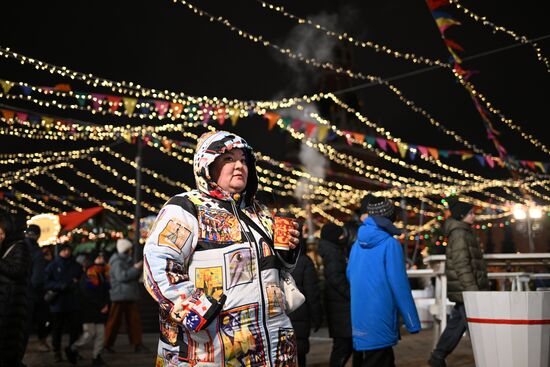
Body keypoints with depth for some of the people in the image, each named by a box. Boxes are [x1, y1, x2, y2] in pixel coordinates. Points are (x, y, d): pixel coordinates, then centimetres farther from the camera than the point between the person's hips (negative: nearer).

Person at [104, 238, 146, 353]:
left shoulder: (128, 261, 17)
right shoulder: (117, 262, -10)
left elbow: (134, 277, 23)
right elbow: (121, 276, -25)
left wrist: (139, 268, 5)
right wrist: (135, 268, -19)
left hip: (130, 296, 8)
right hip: (119, 296, -8)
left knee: (134, 319, 2)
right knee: (114, 320, -1)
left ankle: (137, 344, 1)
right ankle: (107, 344, 8)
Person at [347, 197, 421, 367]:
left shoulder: (357, 244, 7)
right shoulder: (389, 244, -11)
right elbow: (399, 285, -14)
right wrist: (413, 322, -9)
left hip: (359, 320, 7)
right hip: (380, 321, -6)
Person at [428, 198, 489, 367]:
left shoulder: (463, 232, 18)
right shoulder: (459, 234, -13)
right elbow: (462, 266, -19)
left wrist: (477, 288, 26)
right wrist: (473, 290, -21)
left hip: (463, 291, 10)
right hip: (466, 290, -10)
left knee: (456, 324, 15)